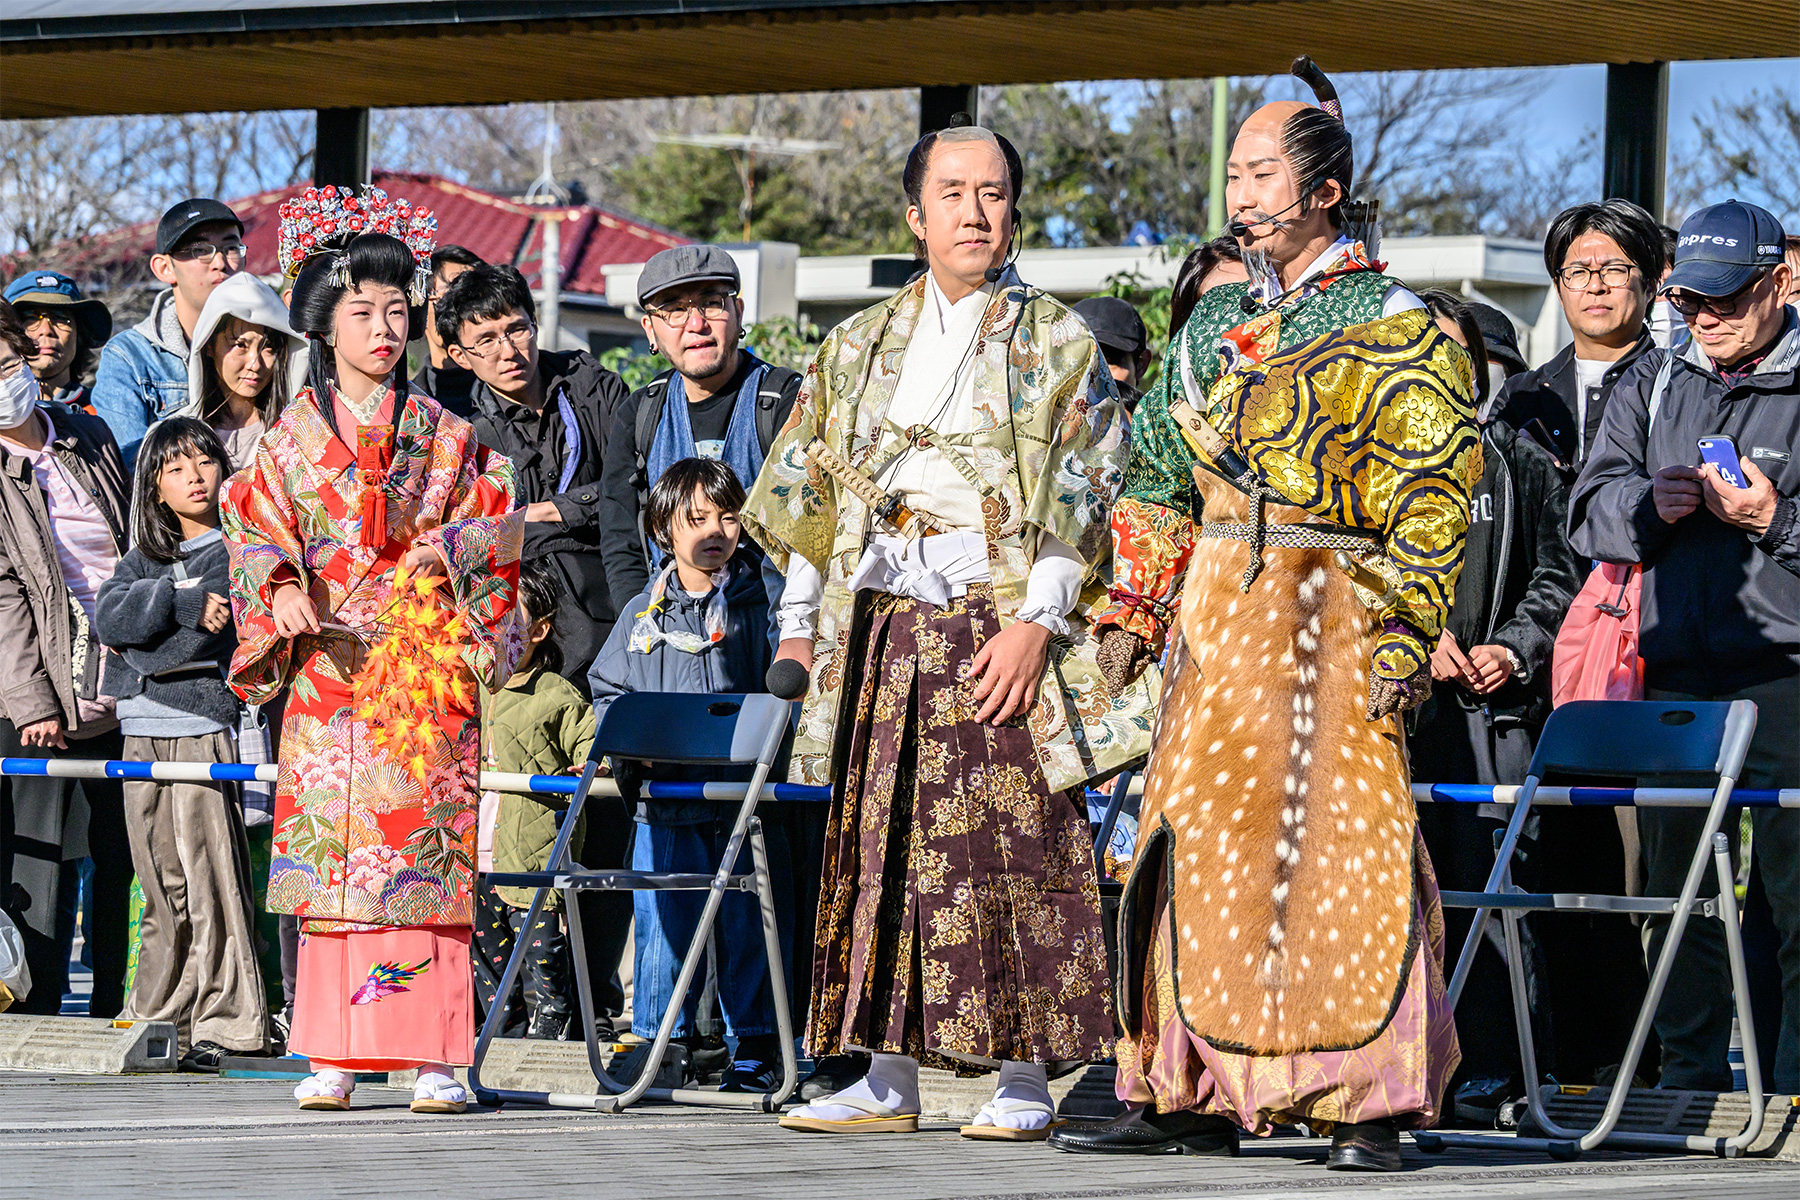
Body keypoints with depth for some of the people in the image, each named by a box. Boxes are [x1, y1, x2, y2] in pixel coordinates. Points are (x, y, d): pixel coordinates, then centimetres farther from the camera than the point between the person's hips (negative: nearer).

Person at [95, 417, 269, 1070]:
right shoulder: (143, 557, 19)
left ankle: (224, 1022, -9)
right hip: (143, 737, 5)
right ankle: (159, 1018, 13)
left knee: (211, 880, -10)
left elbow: (217, 635, -10)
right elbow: (109, 615, 1)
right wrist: (180, 603, -12)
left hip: (206, 728, -5)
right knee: (162, 889, 8)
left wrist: (136, 647, -6)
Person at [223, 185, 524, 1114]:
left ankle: (434, 1058, -6)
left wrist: (448, 548, -11)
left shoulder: (445, 435, 11)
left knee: (425, 853, -7)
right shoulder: (293, 435, 9)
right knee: (330, 854, -5)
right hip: (329, 661, 0)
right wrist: (282, 590, -16)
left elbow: (496, 522, 9)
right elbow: (255, 532, 4)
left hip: (426, 662, 0)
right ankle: (333, 1058, -1)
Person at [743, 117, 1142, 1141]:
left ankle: (1025, 1082, -4)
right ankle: (888, 1078, 6)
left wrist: (1035, 621, -14)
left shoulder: (1057, 344, 5)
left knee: (1012, 853, -7)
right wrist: (798, 624, 11)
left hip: (998, 629, -4)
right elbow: (810, 490, 19)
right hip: (881, 628, 4)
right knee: (882, 847, 2)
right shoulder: (861, 347, 17)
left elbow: (1081, 496, -4)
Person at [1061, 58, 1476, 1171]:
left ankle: (1369, 1103, -6)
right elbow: (1160, 473, 21)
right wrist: (1135, 608, 12)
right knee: (1201, 843, 4)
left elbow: (1432, 502, -7)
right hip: (1214, 613, 6)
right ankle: (1192, 1092, 9)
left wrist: (1402, 636, -14)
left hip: (1330, 614, -6)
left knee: (1337, 847, -8)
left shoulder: (1397, 331, -2)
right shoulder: (1216, 322, 17)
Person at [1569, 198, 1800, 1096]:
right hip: (1672, 673, 5)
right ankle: (1690, 1081, 15)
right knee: (1673, 894, 8)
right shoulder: (1651, 385, 17)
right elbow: (1588, 514, 13)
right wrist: (1648, 503, -7)